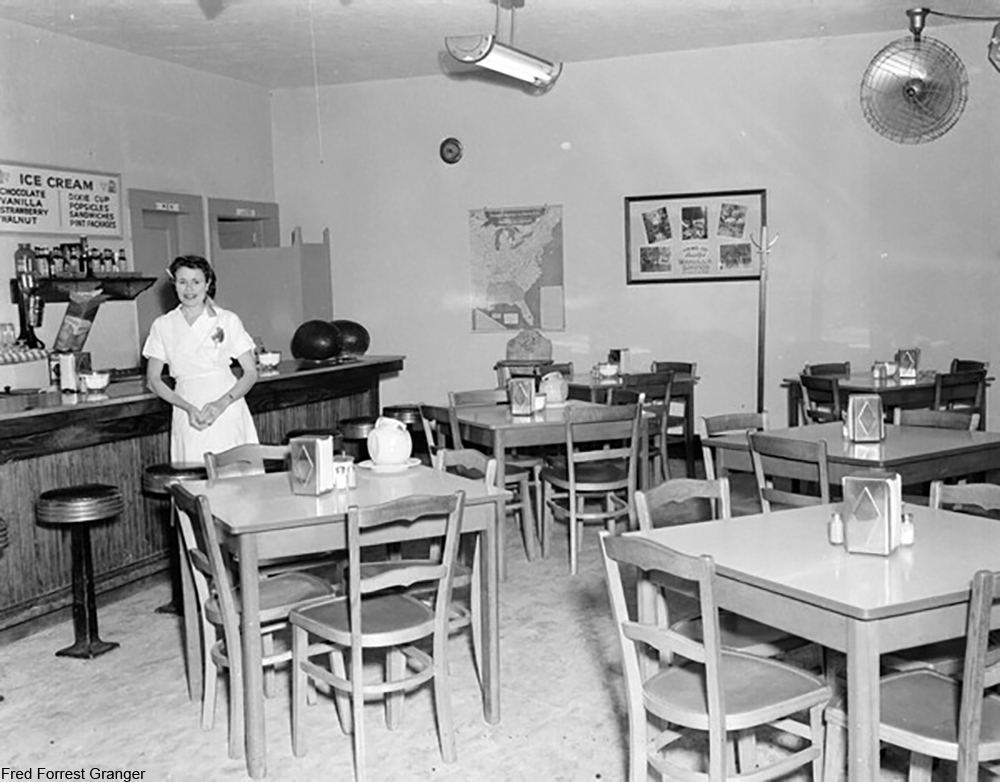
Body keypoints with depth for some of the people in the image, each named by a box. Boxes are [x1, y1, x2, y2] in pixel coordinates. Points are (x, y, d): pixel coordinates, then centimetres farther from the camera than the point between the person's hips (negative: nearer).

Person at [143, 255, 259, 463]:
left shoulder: (227, 320, 2)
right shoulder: (163, 326, 8)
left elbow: (251, 373, 2)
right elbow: (153, 380, 8)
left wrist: (222, 403, -14)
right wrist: (187, 407, -7)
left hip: (227, 412, -1)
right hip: (188, 416, 1)